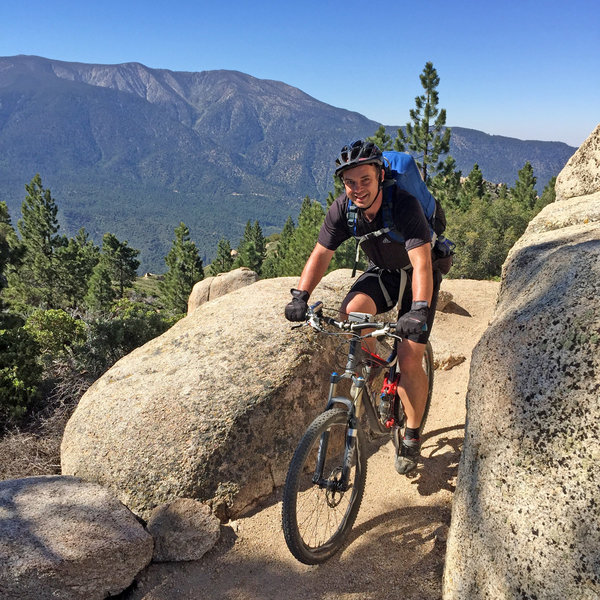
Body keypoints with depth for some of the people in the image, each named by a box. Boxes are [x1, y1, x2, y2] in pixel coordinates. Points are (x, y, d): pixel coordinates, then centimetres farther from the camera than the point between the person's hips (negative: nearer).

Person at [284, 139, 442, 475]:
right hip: (382, 272, 4)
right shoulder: (343, 209, -17)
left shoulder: (404, 205, -32)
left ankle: (413, 436, 10)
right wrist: (301, 296, -25)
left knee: (409, 361, -13)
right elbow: (321, 254, -12)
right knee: (352, 311, -30)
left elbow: (422, 262, -40)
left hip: (417, 275, -4)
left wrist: (419, 310, -54)